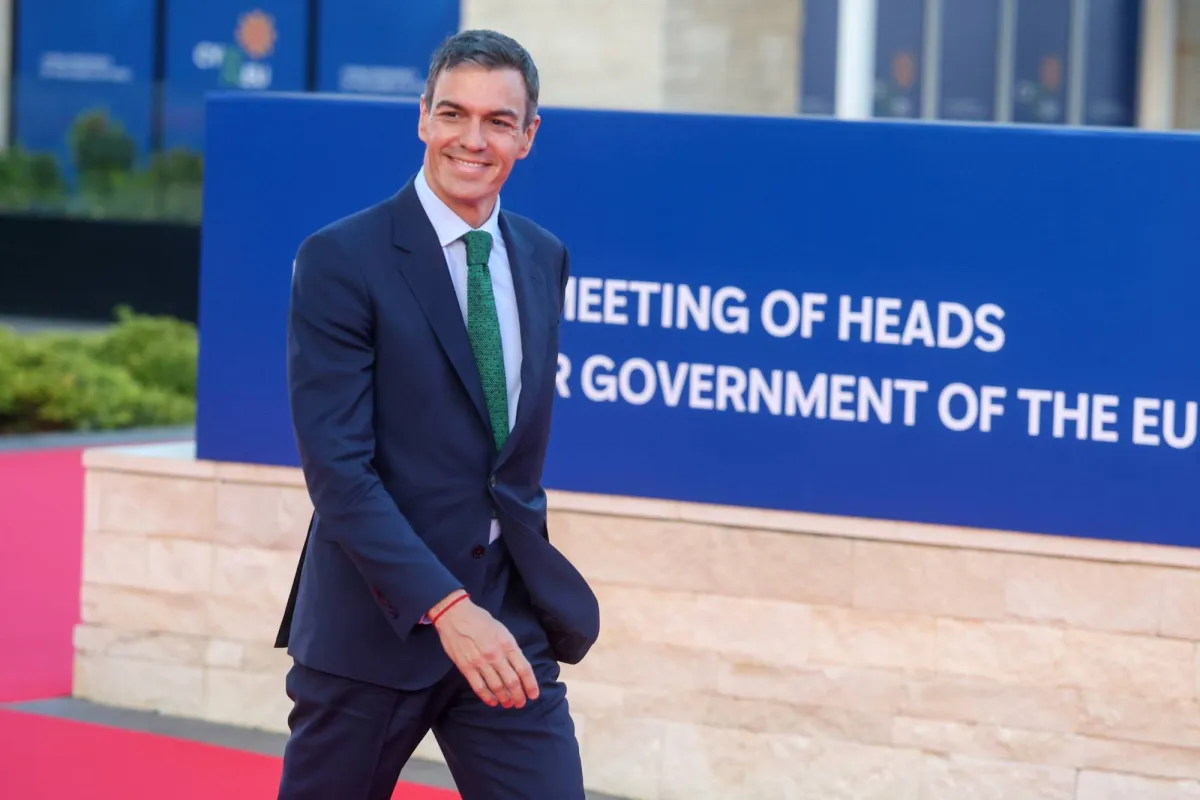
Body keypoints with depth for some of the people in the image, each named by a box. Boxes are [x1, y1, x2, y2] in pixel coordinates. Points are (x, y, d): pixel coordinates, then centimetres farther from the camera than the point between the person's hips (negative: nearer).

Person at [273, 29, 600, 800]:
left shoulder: (544, 259, 10)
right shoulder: (341, 260, -10)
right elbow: (337, 467, -17)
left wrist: (531, 584, 14)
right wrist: (445, 606, -24)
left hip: (509, 620, 5)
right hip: (375, 622, -4)